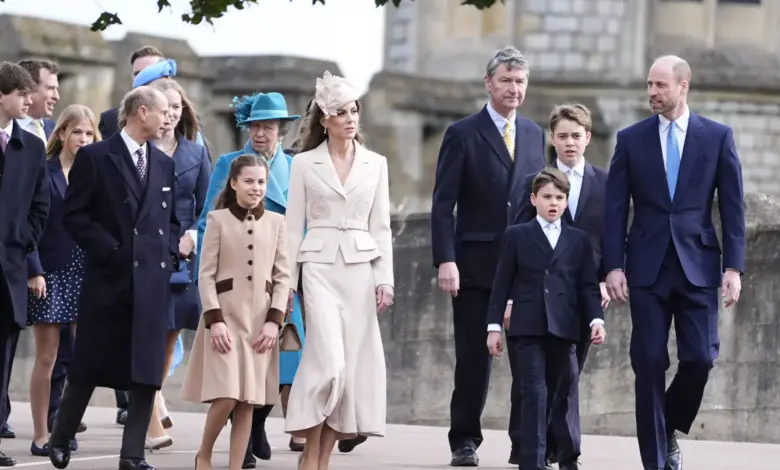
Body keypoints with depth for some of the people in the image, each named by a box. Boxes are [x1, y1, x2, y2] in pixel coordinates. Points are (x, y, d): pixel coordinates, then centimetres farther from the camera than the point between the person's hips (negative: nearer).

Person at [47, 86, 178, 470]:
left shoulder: (164, 164, 14)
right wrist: (109, 251, -12)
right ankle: (60, 439, 21)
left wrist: (168, 255, 4)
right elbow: (74, 215, -6)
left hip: (153, 281, 4)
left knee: (147, 372, -2)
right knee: (90, 367, 4)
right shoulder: (95, 157, -3)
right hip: (108, 279, -4)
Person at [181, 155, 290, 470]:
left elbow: (282, 276, 7)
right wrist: (214, 320, -11)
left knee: (248, 402, 1)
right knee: (226, 396, -11)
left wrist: (274, 320, -3)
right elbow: (206, 275, -2)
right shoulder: (218, 220, 1)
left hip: (260, 319, 3)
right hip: (225, 314, -3)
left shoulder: (276, 222, 9)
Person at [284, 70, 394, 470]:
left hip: (361, 268, 3)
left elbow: (381, 227, 10)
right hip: (319, 266, -3)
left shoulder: (375, 164, 10)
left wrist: (384, 279, 2)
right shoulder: (305, 163, 5)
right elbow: (294, 227, 4)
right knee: (328, 359, -16)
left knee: (353, 363, -1)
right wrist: (287, 281, -1)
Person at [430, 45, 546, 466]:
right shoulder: (463, 135, 0)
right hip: (476, 265, -3)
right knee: (473, 357, 2)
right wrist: (445, 260, -14)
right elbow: (443, 205, -4)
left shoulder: (536, 136, 12)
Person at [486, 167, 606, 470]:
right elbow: (502, 284, 5)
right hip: (527, 328, -2)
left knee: (561, 394, 6)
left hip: (564, 329, 2)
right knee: (534, 393, -10)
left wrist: (595, 319, -5)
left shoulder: (579, 240, 13)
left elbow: (588, 286, 9)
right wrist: (494, 326, 0)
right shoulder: (517, 236, 8)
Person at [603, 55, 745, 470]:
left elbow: (732, 207, 3)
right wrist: (614, 266, -4)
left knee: (700, 357, -8)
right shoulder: (631, 139, 6)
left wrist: (733, 267, -4)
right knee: (649, 363, -2)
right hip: (647, 266, 0)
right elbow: (615, 208, 4)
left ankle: (670, 430, 19)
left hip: (697, 265, 0)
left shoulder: (717, 137, 4)